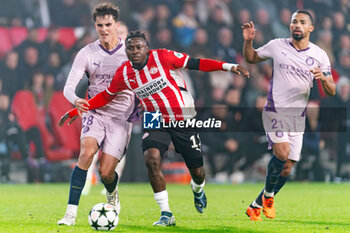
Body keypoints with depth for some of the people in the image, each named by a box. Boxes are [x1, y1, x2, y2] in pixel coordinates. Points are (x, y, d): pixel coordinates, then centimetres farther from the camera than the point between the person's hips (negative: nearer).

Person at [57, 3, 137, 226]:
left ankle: (112, 195, 31)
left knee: (105, 172, -9)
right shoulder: (87, 53, 0)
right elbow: (69, 86, -7)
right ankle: (71, 212, -26)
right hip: (95, 113, 1)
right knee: (87, 151, -29)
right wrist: (75, 100, -30)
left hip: (121, 117, 0)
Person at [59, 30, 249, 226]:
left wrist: (228, 67, -20)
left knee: (197, 171, 3)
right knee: (152, 159, -25)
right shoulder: (124, 74, -4)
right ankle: (166, 214, -15)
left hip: (184, 120, -2)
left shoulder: (162, 57, -15)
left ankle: (198, 190, 44)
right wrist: (75, 112, 9)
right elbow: (105, 97, 10)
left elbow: (195, 63, -12)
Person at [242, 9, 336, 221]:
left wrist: (324, 78, -21)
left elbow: (331, 92, 1)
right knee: (282, 153, -25)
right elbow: (251, 58, 15)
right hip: (275, 110, -3)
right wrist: (248, 41, -5)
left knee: (287, 170, 4)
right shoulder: (277, 46, -1)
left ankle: (256, 206, 23)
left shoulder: (320, 55, 1)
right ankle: (268, 194, 2)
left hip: (298, 115, 3)